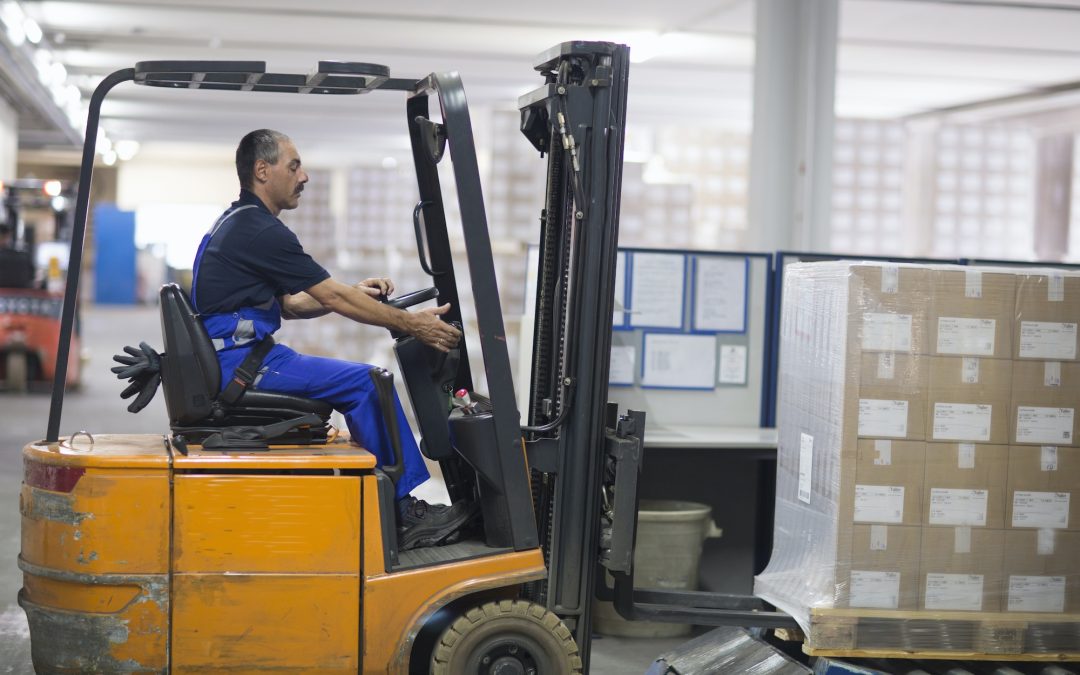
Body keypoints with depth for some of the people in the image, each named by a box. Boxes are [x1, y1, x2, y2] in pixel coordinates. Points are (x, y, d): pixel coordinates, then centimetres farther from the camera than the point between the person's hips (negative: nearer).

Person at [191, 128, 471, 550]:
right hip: (241, 362, -11)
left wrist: (354, 293, 11)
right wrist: (412, 325, -8)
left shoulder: (237, 224, 18)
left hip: (229, 359, 11)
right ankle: (404, 515, -8)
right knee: (365, 382, -14)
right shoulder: (261, 232, -15)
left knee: (361, 381, 14)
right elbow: (334, 299, -14)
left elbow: (289, 305, 22)